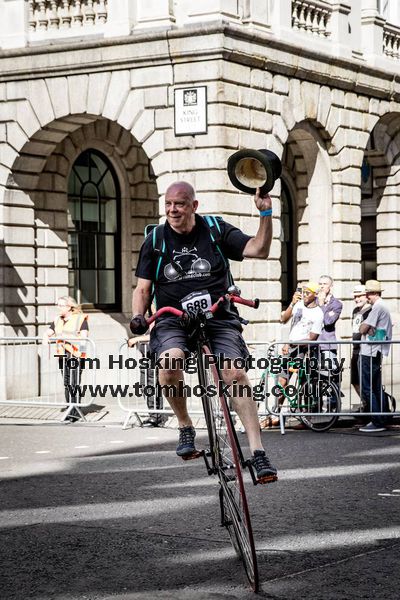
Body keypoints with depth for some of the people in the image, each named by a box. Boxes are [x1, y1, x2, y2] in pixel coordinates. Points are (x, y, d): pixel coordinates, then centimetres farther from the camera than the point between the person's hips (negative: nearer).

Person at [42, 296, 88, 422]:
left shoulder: (81, 319, -2)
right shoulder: (58, 320, 17)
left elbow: (84, 336, -10)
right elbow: (47, 332, 17)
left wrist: (67, 337, -22)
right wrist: (46, 336, -8)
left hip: (76, 355, -6)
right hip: (62, 355, 6)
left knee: (74, 383, -11)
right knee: (66, 384, 6)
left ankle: (75, 412, -10)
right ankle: (70, 410, 12)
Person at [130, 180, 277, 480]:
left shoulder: (216, 230, 5)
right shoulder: (155, 240, 8)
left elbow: (259, 249, -4)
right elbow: (143, 288, 10)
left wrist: (266, 213, -16)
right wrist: (138, 316, -8)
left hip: (218, 319, 0)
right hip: (173, 320, 1)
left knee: (236, 375, -22)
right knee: (169, 363, -31)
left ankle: (258, 452, -20)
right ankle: (186, 427, -5)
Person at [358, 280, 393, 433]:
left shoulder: (378, 307, -14)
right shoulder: (383, 306, 18)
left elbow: (363, 329, -15)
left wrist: (363, 324, 4)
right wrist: (365, 325, 0)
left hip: (370, 353, -10)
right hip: (376, 353, 10)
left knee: (367, 389, -8)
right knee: (376, 387, 14)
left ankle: (377, 422, -9)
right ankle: (382, 419, 18)